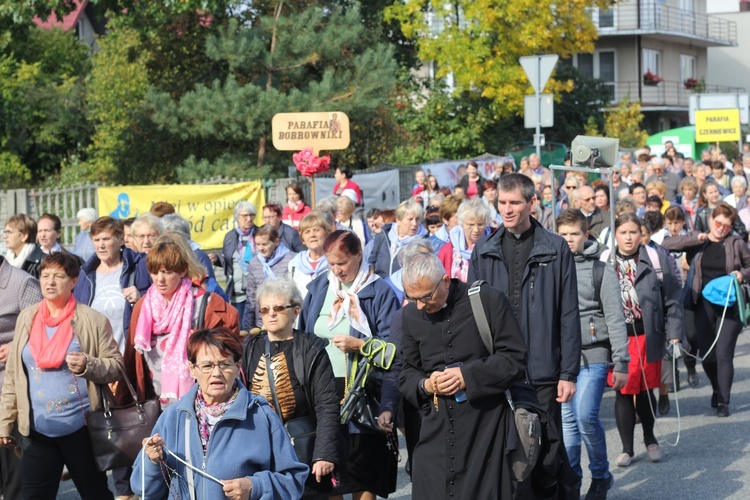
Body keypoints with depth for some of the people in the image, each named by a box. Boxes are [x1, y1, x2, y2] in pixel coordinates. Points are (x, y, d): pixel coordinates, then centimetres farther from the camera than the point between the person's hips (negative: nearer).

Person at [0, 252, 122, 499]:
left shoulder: (92, 320, -4)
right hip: (36, 431, 3)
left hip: (81, 429, -3)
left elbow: (116, 366, -2)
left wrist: (87, 365, -22)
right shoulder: (27, 317, 7)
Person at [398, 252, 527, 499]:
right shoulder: (411, 315, 8)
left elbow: (516, 358, -6)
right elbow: (407, 374, 15)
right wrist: (425, 385, -8)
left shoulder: (489, 301, -5)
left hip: (485, 428, -4)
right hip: (436, 430, 4)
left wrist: (468, 376, -15)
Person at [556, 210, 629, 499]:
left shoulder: (602, 271, 1)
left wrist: (621, 363, -5)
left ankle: (601, 476, 7)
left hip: (593, 355, -3)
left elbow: (615, 319, -1)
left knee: (586, 416, -13)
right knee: (567, 419, 6)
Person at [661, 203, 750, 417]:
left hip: (729, 306, -2)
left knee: (724, 355, -8)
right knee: (707, 355, 8)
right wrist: (695, 238, -13)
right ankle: (717, 389, 35)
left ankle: (723, 402, 1)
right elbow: (666, 245, -6)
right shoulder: (697, 243, 4)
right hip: (704, 305, 2)